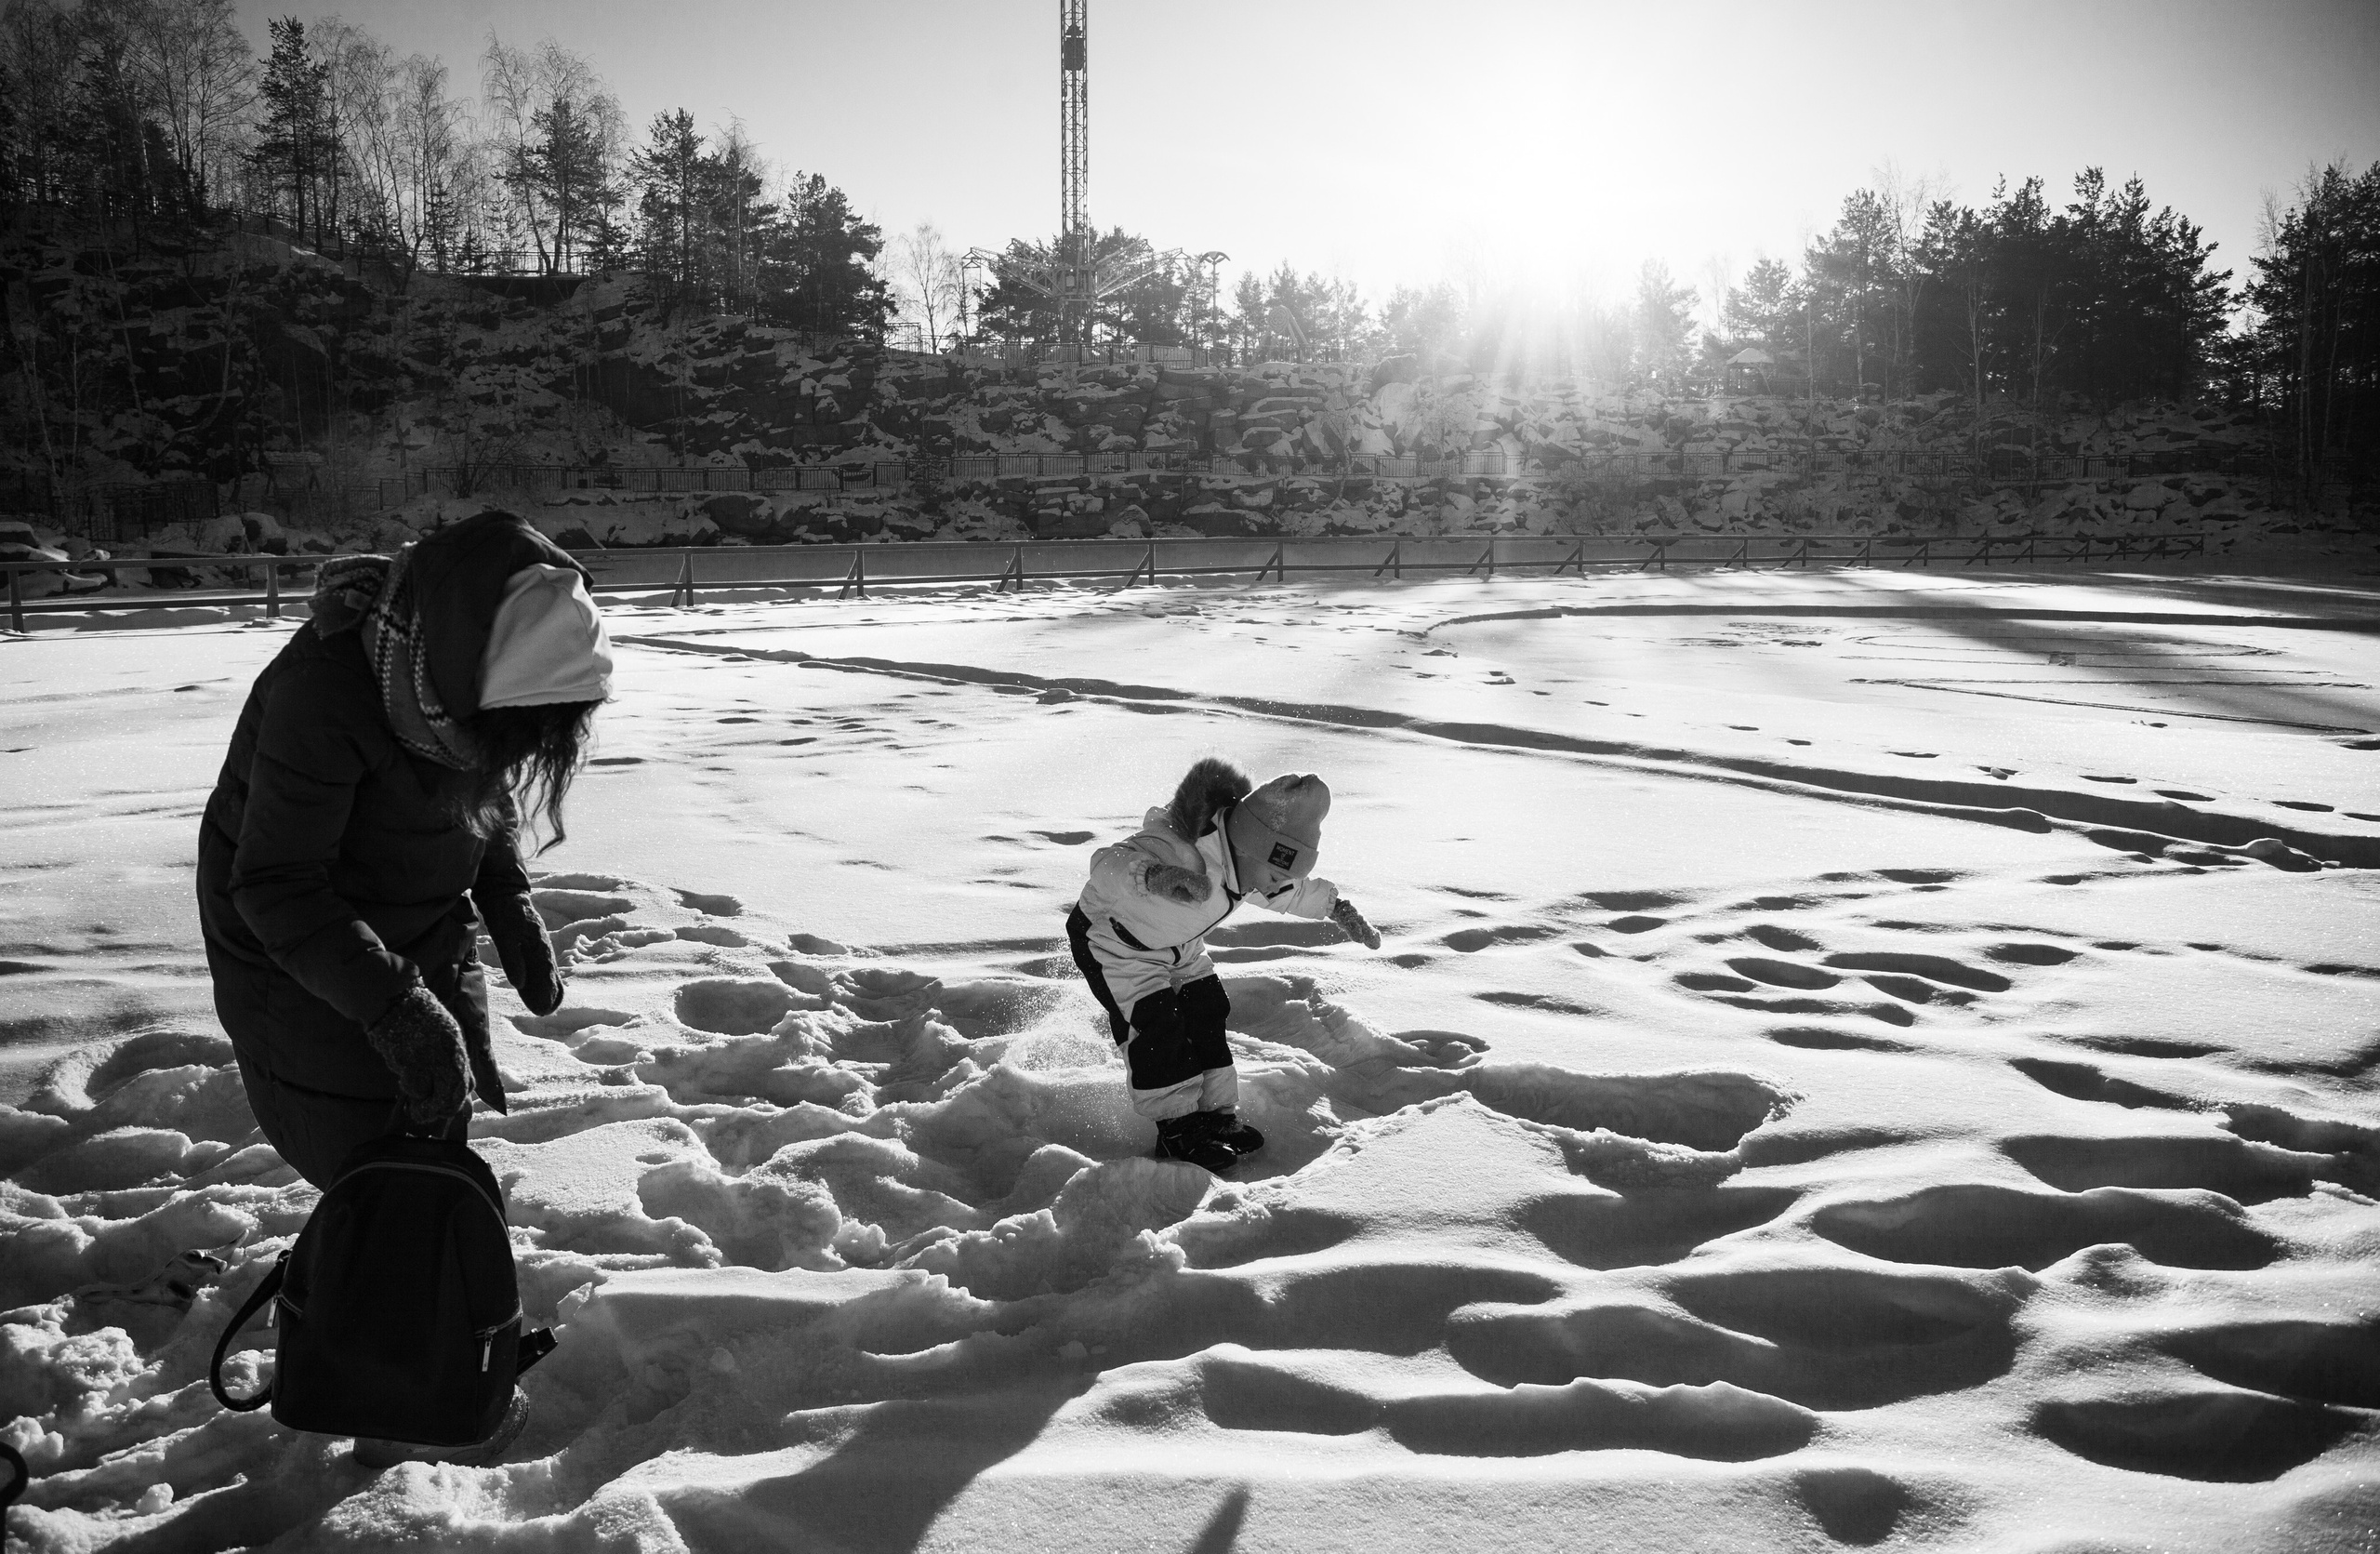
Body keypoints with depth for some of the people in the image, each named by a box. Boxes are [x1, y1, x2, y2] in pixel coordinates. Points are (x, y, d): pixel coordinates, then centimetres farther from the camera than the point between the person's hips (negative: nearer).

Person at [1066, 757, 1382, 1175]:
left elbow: (1294, 891, 10)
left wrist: (1335, 906, 5)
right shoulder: (1180, 850, -42)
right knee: (1157, 1027, -15)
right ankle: (1176, 1131, -2)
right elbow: (1107, 866, -57)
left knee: (1205, 1021, 5)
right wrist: (1151, 875, -76)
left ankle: (1217, 1115, 18)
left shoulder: (1250, 858, -13)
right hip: (1113, 941, -8)